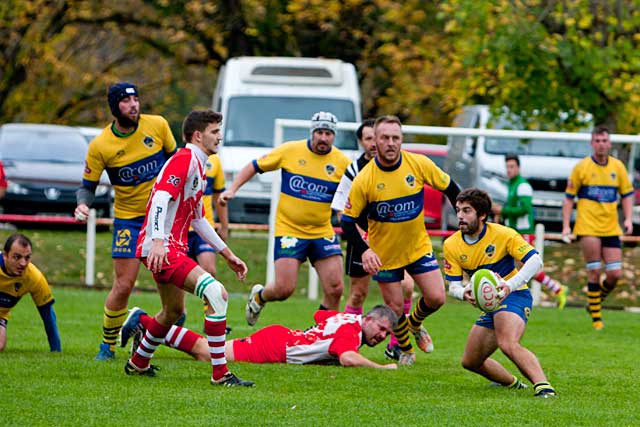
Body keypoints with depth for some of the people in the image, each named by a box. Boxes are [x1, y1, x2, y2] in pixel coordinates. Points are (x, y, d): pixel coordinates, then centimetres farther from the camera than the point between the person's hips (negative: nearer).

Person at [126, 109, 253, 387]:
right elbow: (161, 198, -24)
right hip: (162, 248, -11)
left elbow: (198, 220, 29)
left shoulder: (198, 168, 21)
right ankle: (220, 373, -22)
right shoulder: (185, 159, -11)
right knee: (217, 293, -22)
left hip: (174, 247, 11)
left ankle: (138, 363, 46)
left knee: (174, 311, 27)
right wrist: (158, 241, -36)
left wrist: (228, 255, 28)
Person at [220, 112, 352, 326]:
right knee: (284, 289, -8)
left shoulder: (342, 162, -3)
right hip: (288, 230, -2)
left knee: (335, 289, -6)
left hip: (323, 233, 2)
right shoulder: (290, 151, -5)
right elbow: (255, 166, 5)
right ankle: (259, 296, 28)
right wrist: (232, 189, -5)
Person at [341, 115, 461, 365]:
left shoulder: (420, 164, -15)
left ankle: (414, 323, 30)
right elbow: (347, 221, -14)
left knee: (436, 298, -6)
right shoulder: (364, 180, -21)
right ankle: (406, 350, 32)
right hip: (384, 253, -2)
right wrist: (364, 251, -28)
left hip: (418, 246, 2)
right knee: (395, 308, 2)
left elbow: (449, 187, 2)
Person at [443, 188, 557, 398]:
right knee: (470, 362, 15)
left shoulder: (503, 234, -15)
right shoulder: (451, 245, -2)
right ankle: (512, 383, 37)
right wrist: (464, 294, -29)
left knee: (508, 344, -36)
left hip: (513, 296, -8)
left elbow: (535, 260, -21)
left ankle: (543, 386, -48)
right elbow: (453, 285, -3)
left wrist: (510, 285, -36)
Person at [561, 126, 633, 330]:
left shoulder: (618, 167, 8)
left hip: (611, 229, 3)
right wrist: (566, 226, -4)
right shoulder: (581, 167, 0)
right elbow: (569, 197, 3)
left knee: (615, 274, -3)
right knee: (594, 272, -8)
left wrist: (628, 219, 1)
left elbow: (627, 194, 16)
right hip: (588, 227, -3)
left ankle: (595, 302, 24)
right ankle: (596, 317, 2)